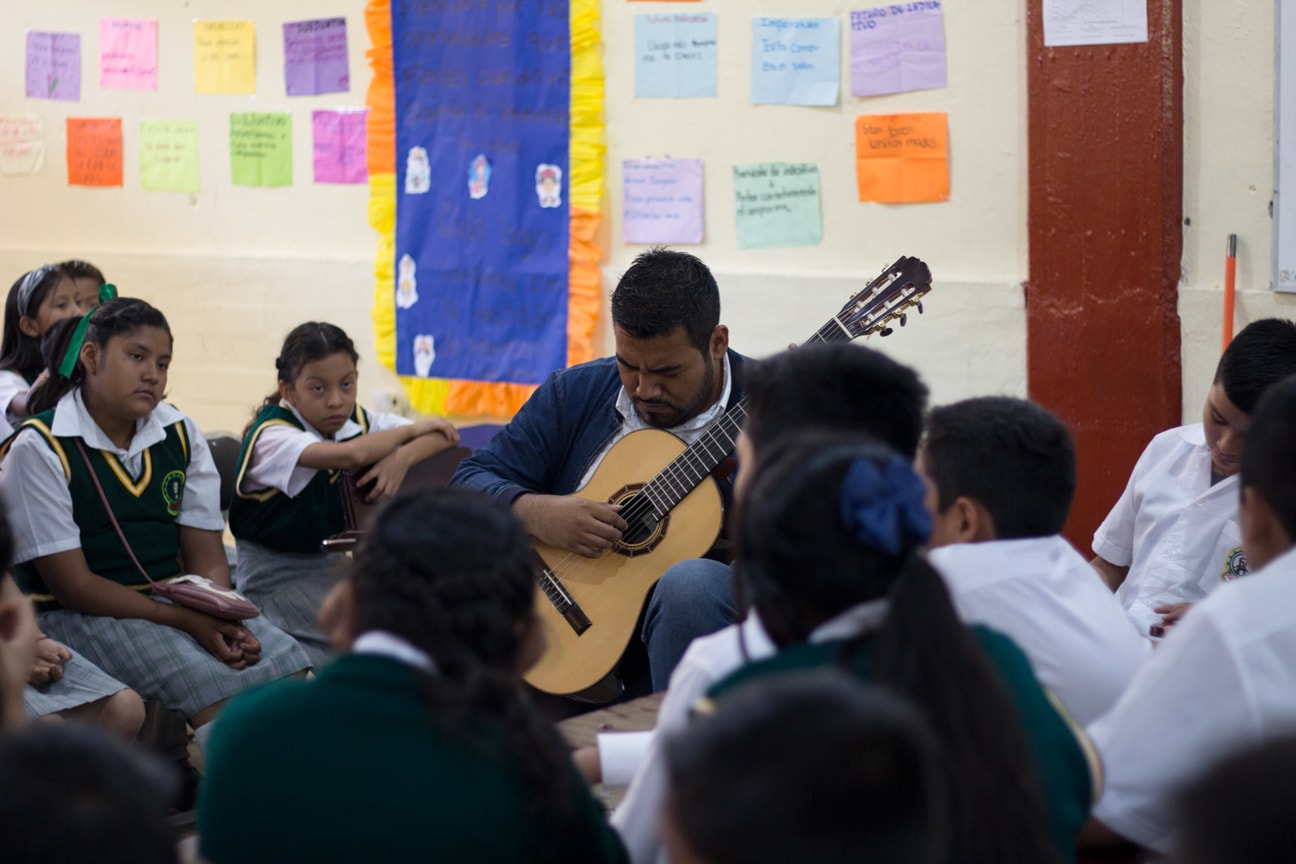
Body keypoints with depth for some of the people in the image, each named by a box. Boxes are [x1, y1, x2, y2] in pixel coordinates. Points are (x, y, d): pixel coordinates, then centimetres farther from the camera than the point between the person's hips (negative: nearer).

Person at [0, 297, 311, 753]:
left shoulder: (181, 435, 8)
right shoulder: (39, 449, -9)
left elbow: (207, 557, 6)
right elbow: (72, 585, -13)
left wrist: (222, 619, -18)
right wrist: (187, 622, -19)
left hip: (183, 602, 6)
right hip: (83, 614, -6)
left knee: (294, 675, -16)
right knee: (213, 690, -30)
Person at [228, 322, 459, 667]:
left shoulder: (357, 421, -1)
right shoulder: (271, 436, -21)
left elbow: (444, 435, -2)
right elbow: (352, 455, -39)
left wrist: (402, 458, -24)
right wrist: (411, 430, -21)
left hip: (330, 561, 7)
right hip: (274, 574, -7)